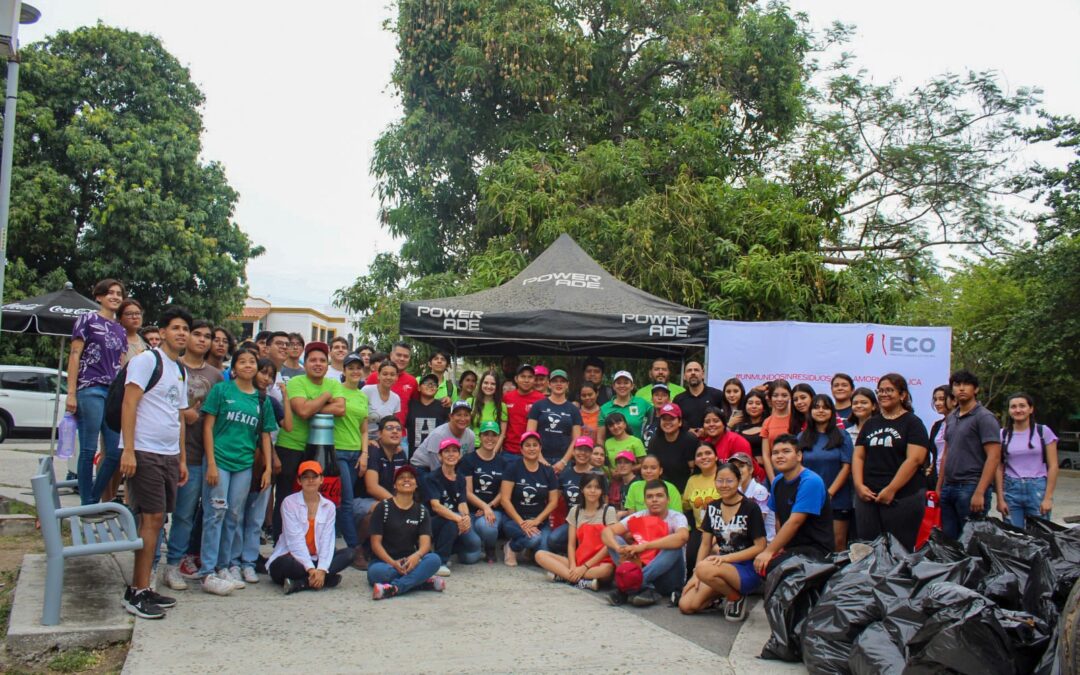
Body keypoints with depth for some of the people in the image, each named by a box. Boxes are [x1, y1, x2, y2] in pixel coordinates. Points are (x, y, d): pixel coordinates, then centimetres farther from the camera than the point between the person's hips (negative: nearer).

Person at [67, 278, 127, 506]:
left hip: (114, 393, 6)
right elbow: (74, 355, -2)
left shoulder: (121, 331, 20)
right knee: (89, 450, -4)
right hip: (90, 390, -6)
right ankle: (86, 504, 4)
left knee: (115, 451, 1)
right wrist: (71, 393, -10)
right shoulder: (87, 320, 4)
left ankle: (95, 499, 15)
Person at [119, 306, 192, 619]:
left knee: (154, 521, 8)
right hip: (145, 452, -8)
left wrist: (182, 458, 18)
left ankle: (140, 587, 15)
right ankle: (138, 594, -3)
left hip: (170, 455, 8)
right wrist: (128, 450, -20)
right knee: (152, 518, -10)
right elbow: (128, 405, -13)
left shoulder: (181, 371, 18)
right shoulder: (147, 360, -6)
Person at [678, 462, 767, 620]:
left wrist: (726, 557, -19)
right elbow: (705, 544, 8)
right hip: (722, 566, 6)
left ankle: (736, 597, -7)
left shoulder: (750, 508, -10)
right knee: (686, 605, -12)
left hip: (747, 569, -6)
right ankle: (724, 590, 12)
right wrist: (695, 575, -3)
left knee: (705, 568, -34)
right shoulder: (712, 507, 7)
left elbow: (760, 547, -11)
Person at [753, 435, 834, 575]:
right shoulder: (778, 481, 9)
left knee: (769, 566, -30)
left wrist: (769, 551, -21)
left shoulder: (810, 482, -16)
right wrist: (778, 546, -1)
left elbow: (794, 522, -21)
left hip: (815, 549, -8)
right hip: (790, 547, 8)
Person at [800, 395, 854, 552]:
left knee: (838, 542, -2)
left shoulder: (842, 436, 4)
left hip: (837, 499, -1)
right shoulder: (802, 438, 9)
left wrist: (829, 493, -11)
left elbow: (846, 467, -3)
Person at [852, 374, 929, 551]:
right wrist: (859, 485, -3)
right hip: (867, 497, 5)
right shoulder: (870, 424, 17)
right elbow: (858, 457, 13)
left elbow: (914, 459, -11)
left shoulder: (912, 423, 0)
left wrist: (891, 489, -15)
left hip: (903, 497, -5)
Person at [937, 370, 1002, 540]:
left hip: (970, 488, -7)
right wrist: (939, 487, 15)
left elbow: (994, 457, -13)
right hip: (948, 488, 7)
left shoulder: (984, 417, -7)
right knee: (948, 538, 9)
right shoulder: (951, 418, 16)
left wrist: (979, 493, -20)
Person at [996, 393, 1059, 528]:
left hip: (1037, 488, -1)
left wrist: (1048, 497, -6)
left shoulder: (1043, 431, 2)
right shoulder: (1003, 434, 6)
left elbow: (1053, 466, 1)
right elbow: (999, 468, 6)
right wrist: (1000, 499, -1)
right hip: (1011, 489, 1)